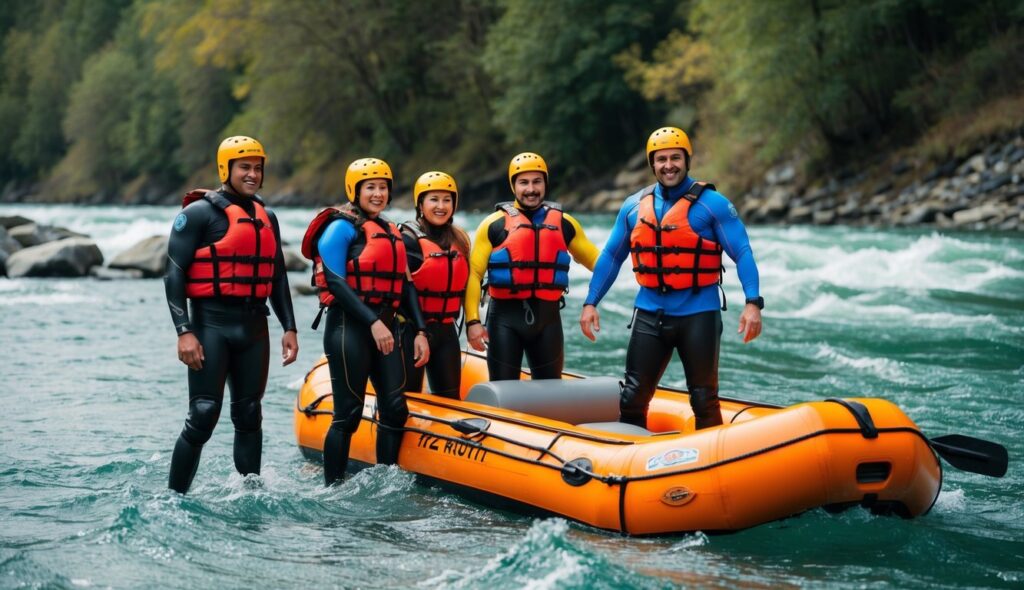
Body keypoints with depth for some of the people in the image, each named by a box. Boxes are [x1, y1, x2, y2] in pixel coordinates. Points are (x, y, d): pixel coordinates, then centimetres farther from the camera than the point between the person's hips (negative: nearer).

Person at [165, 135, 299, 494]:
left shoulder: (267, 218, 15)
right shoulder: (199, 213, -5)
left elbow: (277, 277, 20)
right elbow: (174, 275, -8)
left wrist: (289, 328, 13)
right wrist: (184, 332, -16)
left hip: (254, 328, 6)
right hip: (211, 325, -6)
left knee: (249, 417, 11)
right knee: (203, 417, -9)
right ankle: (175, 497, 0)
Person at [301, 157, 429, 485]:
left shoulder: (391, 233, 19)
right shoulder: (341, 226, -4)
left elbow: (404, 285, 18)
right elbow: (335, 281, -14)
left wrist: (419, 331, 8)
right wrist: (373, 322, -21)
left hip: (385, 326, 7)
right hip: (349, 326, -7)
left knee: (395, 410, 3)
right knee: (348, 415, -5)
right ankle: (332, 488, 5)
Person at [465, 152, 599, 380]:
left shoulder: (563, 223, 8)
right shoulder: (495, 224, -1)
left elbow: (596, 261, 12)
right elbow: (473, 273, -4)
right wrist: (472, 321, -13)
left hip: (548, 318, 3)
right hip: (505, 317, -3)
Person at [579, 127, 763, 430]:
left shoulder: (712, 203, -5)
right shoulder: (634, 206, 8)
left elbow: (743, 253, -8)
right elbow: (611, 256, 15)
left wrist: (752, 303, -20)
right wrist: (590, 303, 9)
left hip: (698, 315, -3)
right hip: (650, 314, 4)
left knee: (704, 400, 5)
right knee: (632, 397, 7)